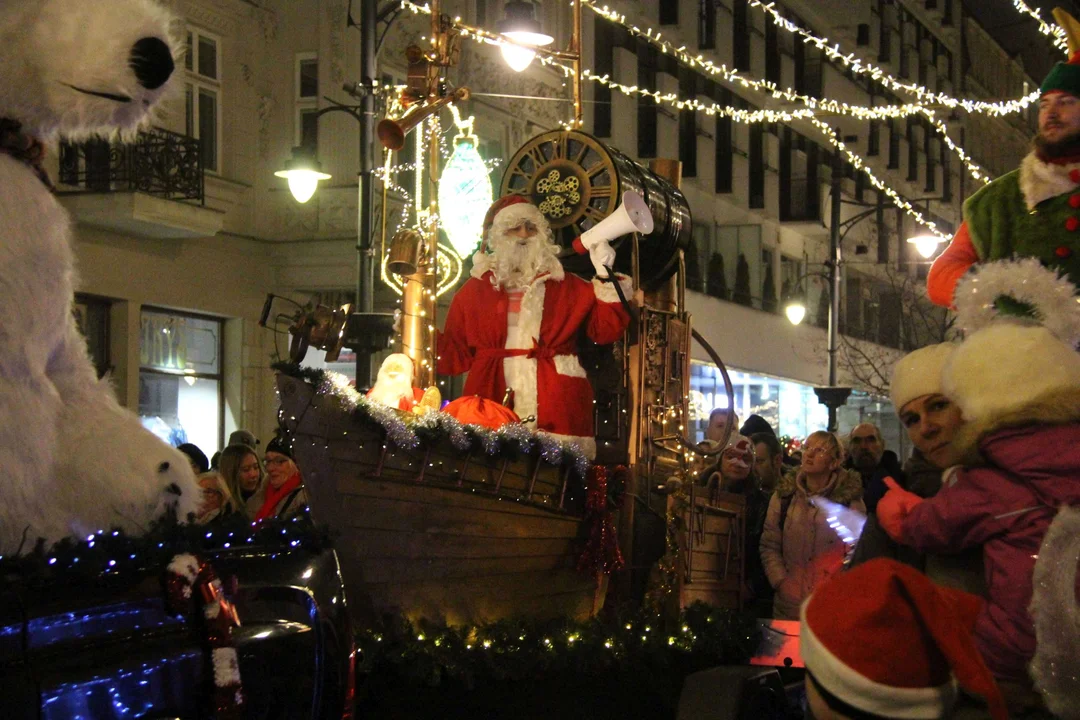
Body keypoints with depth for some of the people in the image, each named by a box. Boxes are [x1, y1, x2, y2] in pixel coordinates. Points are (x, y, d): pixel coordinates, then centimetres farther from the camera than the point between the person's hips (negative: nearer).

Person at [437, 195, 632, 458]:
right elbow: (455, 354, 14)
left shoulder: (567, 287, 15)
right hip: (491, 400, 0)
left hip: (555, 404, 0)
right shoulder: (475, 289, 15)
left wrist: (608, 276, 0)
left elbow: (606, 329, 5)